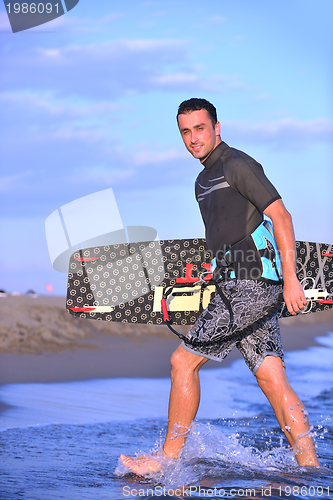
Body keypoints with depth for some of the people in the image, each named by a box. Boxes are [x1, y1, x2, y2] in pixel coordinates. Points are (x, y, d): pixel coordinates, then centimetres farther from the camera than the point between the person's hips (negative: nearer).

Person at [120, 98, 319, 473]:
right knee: (272, 380, 3)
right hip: (247, 288, 9)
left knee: (183, 361, -6)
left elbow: (280, 216, -13)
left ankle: (168, 460, 3)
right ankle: (310, 472, 1)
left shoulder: (237, 164, -7)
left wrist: (290, 280, -18)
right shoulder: (204, 181, 22)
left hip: (251, 286, -9)